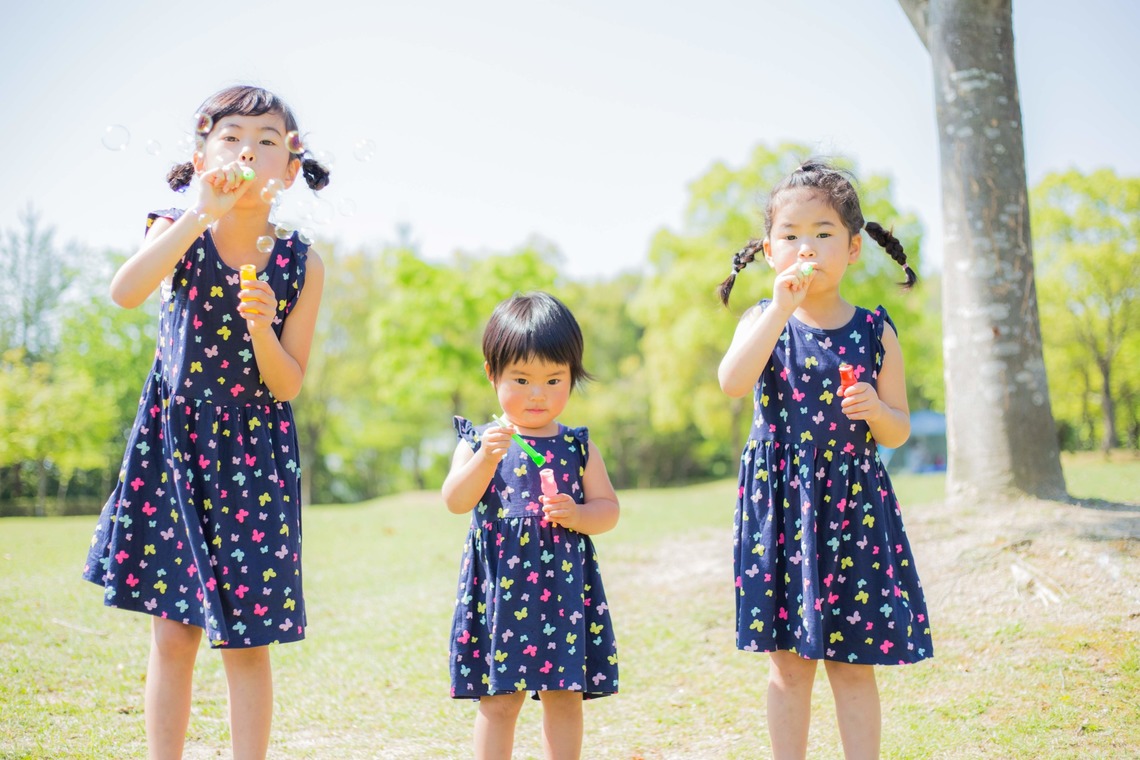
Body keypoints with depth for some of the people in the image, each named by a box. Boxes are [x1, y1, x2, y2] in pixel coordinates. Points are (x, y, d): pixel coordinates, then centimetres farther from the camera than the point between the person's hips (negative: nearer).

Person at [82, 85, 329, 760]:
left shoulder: (302, 265, -6)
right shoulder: (179, 233, -6)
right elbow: (125, 292, -28)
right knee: (172, 634, 6)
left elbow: (288, 385, -6)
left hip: (253, 451, 0)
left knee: (246, 641, 3)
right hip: (174, 441, 1)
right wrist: (205, 213, -32)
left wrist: (260, 328, -25)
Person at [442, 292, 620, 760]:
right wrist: (485, 458, -25)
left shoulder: (578, 447, 6)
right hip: (499, 586, -2)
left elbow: (608, 509, 6)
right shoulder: (480, 442, 1)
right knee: (498, 700, 4)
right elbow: (455, 502, -11)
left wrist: (577, 515, -14)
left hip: (564, 586, 2)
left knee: (564, 696, 8)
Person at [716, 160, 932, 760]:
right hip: (780, 503, 0)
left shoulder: (875, 331, 2)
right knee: (789, 663, 7)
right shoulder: (765, 321, 1)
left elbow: (899, 431, 6)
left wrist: (875, 410, -16)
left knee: (853, 665, 5)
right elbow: (732, 383, -21)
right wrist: (781, 308, -25)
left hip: (855, 506, 0)